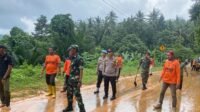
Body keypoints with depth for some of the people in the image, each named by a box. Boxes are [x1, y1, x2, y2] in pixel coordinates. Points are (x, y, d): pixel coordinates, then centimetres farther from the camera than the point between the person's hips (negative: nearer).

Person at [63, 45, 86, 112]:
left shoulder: (79, 59, -16)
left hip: (76, 80, -9)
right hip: (70, 79, 9)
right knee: (69, 93, 17)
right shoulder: (73, 58, 11)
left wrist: (80, 81, -23)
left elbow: (81, 70, -19)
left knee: (77, 94, -5)